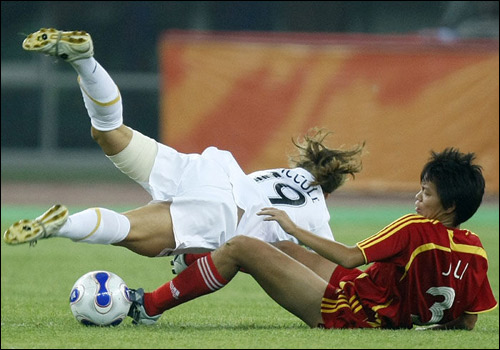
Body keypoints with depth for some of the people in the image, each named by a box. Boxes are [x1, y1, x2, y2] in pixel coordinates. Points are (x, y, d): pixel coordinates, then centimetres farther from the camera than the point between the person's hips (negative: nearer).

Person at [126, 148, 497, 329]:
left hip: (343, 311, -8)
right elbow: (466, 322, 2)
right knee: (285, 250, 25)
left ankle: (150, 305, 4)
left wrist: (295, 228, -14)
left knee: (240, 248, -5)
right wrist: (420, 316, 17)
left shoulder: (416, 230, -23)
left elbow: (349, 258, -23)